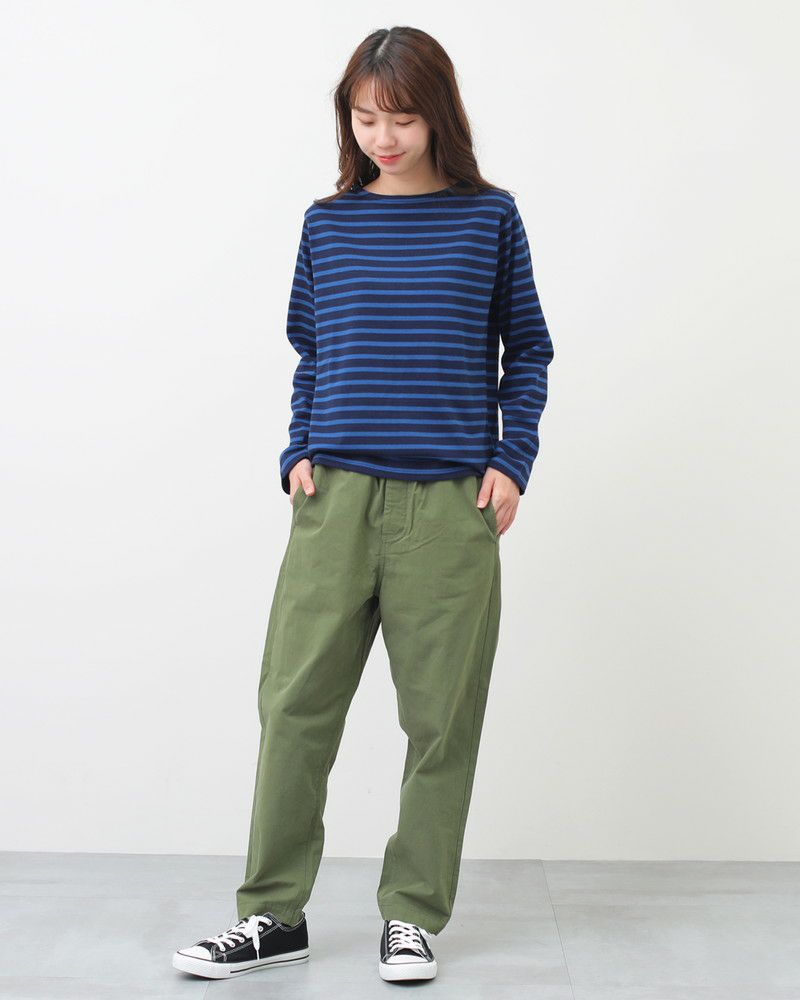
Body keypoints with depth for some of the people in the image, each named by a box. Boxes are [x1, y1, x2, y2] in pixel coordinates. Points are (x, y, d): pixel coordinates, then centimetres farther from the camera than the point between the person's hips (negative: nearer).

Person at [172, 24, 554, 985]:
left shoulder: (488, 216, 6)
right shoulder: (328, 221, 10)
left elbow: (526, 349, 10)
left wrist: (511, 460, 0)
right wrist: (298, 451, 4)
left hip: (451, 503, -1)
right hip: (338, 493, 2)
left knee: (441, 716, 4)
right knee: (296, 701, 0)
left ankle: (412, 913, 19)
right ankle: (273, 913, 15)